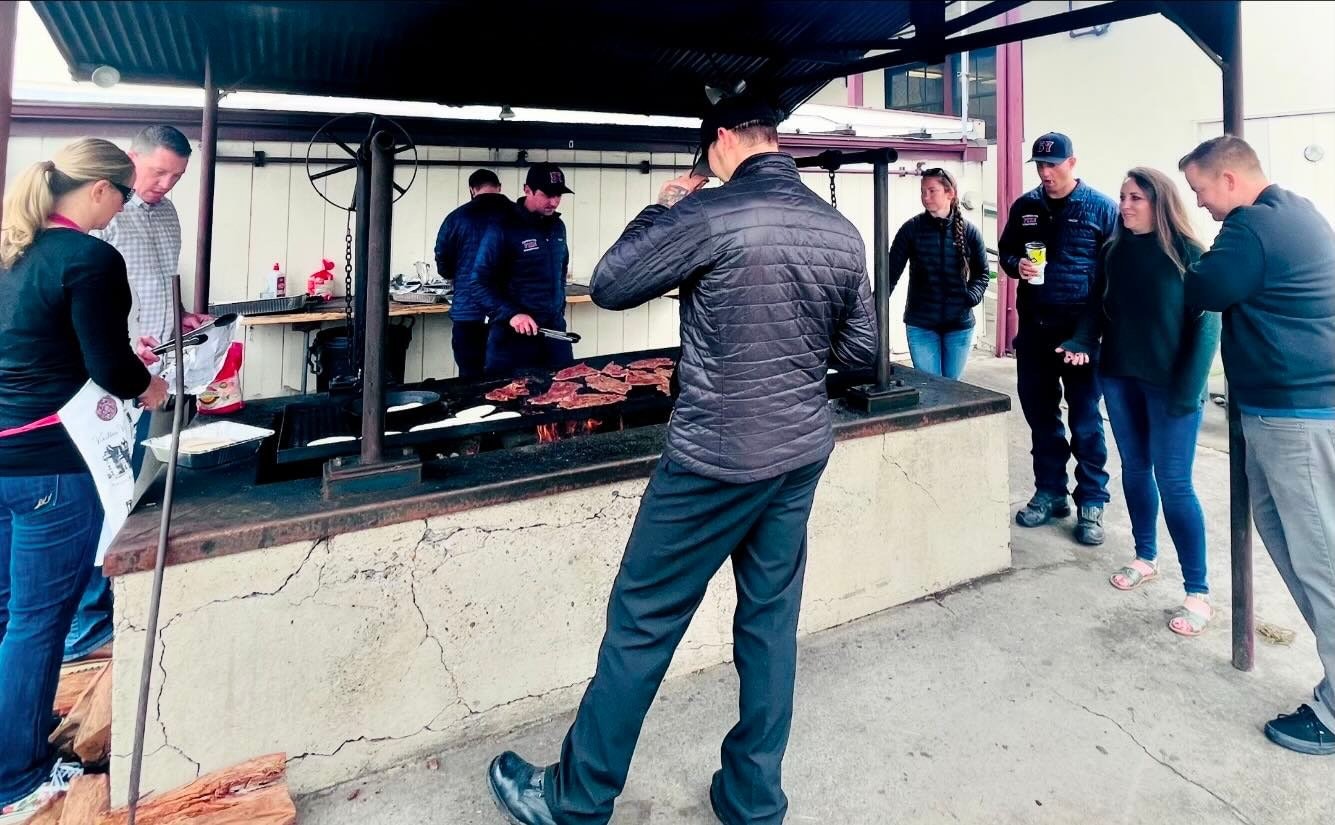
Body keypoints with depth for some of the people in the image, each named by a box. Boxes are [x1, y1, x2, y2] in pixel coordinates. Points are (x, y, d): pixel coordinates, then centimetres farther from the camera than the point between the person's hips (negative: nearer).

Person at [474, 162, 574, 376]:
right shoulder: (503, 228, -11)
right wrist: (510, 314, -22)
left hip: (554, 328, 6)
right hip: (513, 334, -6)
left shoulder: (557, 226, 9)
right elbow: (482, 281, -12)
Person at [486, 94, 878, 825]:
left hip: (715, 459, -6)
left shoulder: (709, 215, -14)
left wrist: (662, 211, 8)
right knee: (770, 619, 16)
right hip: (803, 454, 7)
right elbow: (860, 350, 11)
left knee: (642, 621, 7)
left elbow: (608, 286, -4)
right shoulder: (842, 233, 4)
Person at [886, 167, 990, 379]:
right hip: (921, 325, -1)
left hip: (959, 325, 2)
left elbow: (981, 273, 9)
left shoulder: (969, 231, 0)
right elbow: (891, 272, -5)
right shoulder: (912, 228, -5)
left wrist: (972, 296, -10)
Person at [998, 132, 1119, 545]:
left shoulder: (1101, 208, -3)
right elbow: (1005, 249, 19)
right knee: (1039, 413, 11)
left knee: (1085, 419, 2)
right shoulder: (1025, 207, 9)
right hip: (1034, 329, 4)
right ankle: (1049, 492, 25)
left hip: (1081, 330, -4)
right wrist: (1016, 264, -6)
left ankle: (1091, 503, 13)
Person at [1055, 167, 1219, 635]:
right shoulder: (1115, 251, 6)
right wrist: (1081, 343, -10)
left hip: (1169, 384, -5)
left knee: (1173, 482, -6)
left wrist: (1190, 387, -18)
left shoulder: (1188, 254, -9)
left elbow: (1206, 324, -11)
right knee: (1134, 469, 15)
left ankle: (1198, 593, 4)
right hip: (1120, 378, 5)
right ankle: (1145, 558, 33)